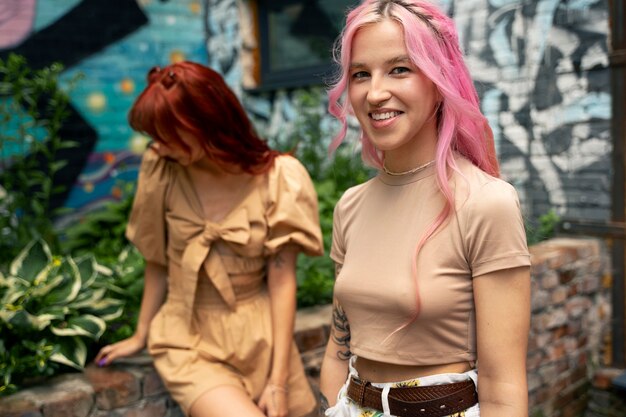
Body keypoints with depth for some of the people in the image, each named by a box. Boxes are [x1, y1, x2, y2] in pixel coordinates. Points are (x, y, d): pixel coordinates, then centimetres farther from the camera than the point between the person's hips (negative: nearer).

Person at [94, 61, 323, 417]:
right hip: (189, 341, -1)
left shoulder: (279, 178, -13)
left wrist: (278, 381, -13)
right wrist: (141, 335, 9)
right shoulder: (162, 171, -10)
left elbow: (282, 281, -12)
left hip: (261, 336, 1)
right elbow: (157, 261, 2)